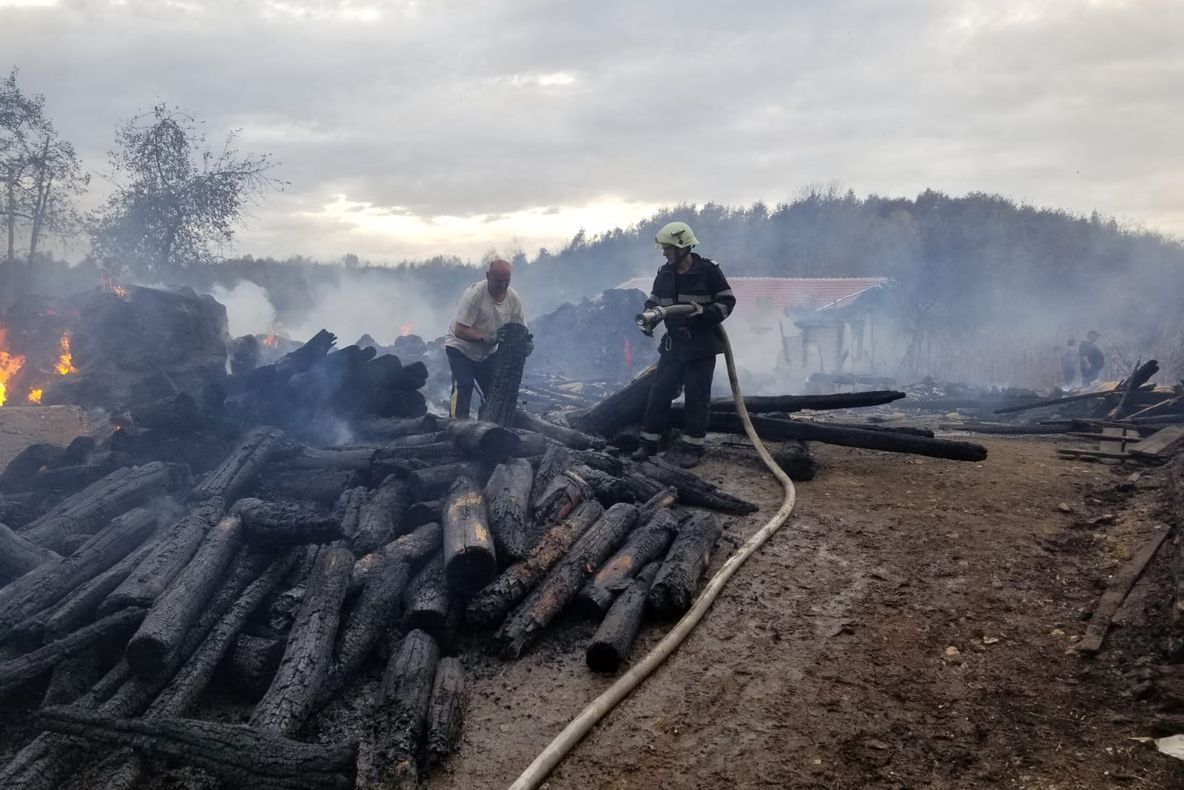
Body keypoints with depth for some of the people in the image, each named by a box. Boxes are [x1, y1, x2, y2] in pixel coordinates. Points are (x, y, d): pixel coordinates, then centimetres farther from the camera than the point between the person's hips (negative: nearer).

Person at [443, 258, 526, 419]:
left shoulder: (513, 297, -11)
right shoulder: (474, 294, -28)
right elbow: (460, 331, -30)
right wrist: (486, 337, -41)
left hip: (487, 352, 6)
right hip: (460, 348, -6)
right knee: (464, 386, -21)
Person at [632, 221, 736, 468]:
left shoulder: (708, 270, -10)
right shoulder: (664, 273, 5)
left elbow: (727, 301, -7)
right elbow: (654, 302, 14)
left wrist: (705, 313, -22)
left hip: (701, 347, -4)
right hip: (673, 345, 5)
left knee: (697, 397, 0)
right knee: (659, 392, 3)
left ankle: (693, 446, 9)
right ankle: (649, 441, 11)